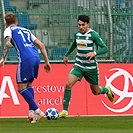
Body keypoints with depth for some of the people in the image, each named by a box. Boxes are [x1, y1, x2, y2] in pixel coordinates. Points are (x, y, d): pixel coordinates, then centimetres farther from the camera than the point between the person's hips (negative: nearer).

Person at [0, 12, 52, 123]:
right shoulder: (26, 30, 30)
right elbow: (41, 45, 24)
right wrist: (47, 62, 25)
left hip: (25, 59, -6)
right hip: (36, 57, 6)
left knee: (21, 88, 1)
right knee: (29, 85, 19)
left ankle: (37, 111, -11)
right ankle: (31, 112, 6)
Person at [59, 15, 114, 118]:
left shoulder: (93, 34, -13)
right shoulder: (77, 35, 4)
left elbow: (105, 48, -15)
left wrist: (94, 53, -31)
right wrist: (66, 55, 33)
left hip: (91, 67, -4)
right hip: (78, 66, 4)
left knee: (95, 91, 11)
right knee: (68, 84, -19)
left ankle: (107, 90, 48)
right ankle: (65, 111, -14)